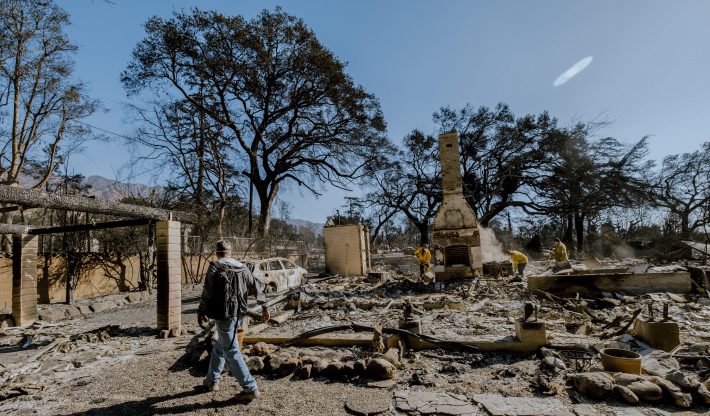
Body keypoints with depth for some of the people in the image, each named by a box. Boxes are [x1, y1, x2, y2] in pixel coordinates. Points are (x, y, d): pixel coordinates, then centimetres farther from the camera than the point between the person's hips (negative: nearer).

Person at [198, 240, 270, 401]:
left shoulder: (215, 267, -7)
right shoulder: (242, 268, 8)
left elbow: (207, 292, -11)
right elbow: (255, 287, 7)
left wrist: (201, 312, -2)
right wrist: (264, 306, 11)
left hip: (224, 315, -6)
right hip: (239, 315, 7)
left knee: (232, 352, -2)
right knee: (219, 347, 24)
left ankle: (250, 388, -2)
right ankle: (212, 380, 35)